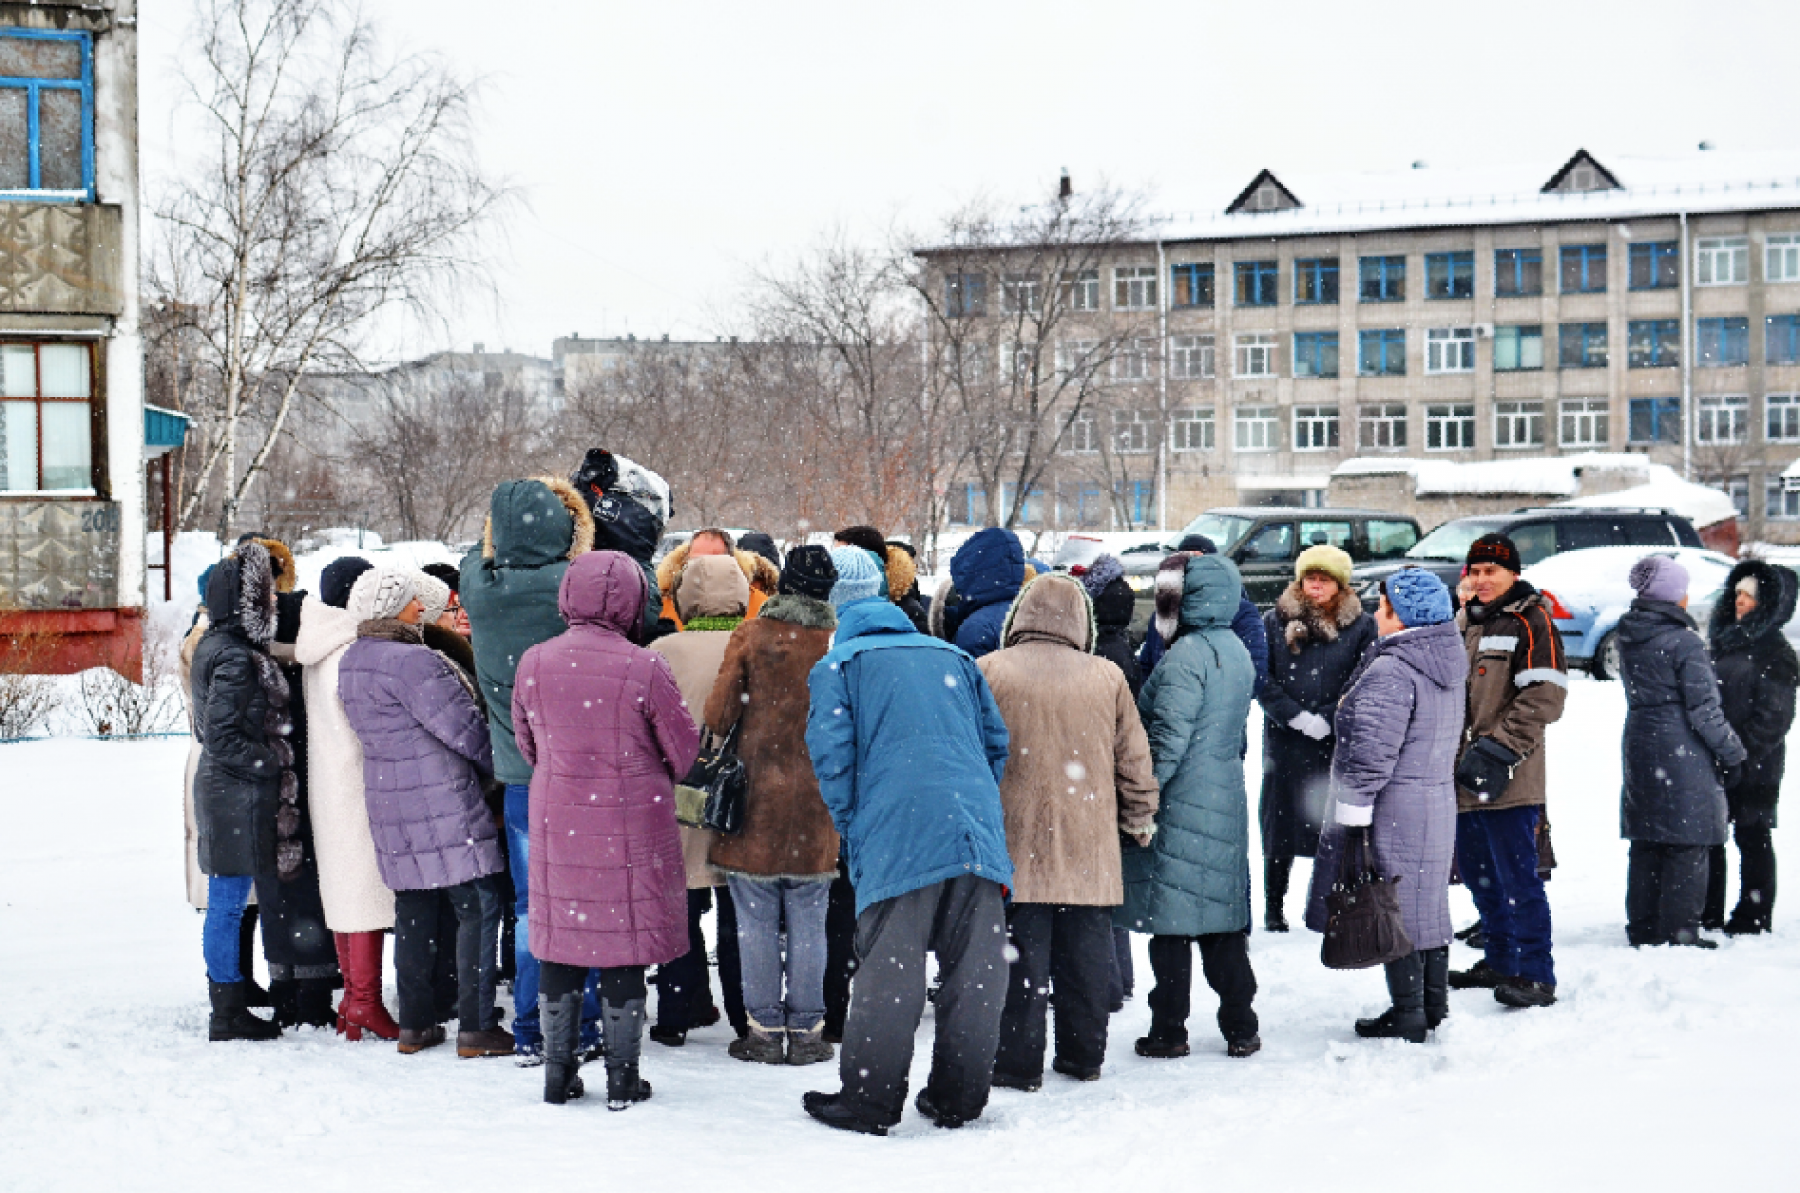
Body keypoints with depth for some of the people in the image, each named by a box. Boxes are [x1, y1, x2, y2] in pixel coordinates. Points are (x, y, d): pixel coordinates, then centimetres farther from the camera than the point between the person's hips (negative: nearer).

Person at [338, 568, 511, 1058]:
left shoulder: (351, 663, 10)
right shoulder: (412, 660, -19)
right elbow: (461, 728, -16)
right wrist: (498, 767, 0)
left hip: (390, 804, 9)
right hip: (444, 801, -9)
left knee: (414, 912, 15)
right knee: (477, 907, -3)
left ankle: (415, 1023, 18)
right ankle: (476, 1027, -3)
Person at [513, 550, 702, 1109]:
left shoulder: (533, 663, -4)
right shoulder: (646, 669, -14)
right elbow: (684, 754, -3)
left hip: (557, 827, 3)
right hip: (631, 830, -3)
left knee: (561, 943, 12)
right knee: (626, 943, 5)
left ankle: (559, 1073, 19)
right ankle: (622, 1078, 12)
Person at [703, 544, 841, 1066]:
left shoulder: (751, 636, -5)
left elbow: (719, 713, -6)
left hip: (755, 797, -1)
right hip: (814, 806, 1)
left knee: (756, 924, 5)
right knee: (808, 924, 8)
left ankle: (765, 1030, 8)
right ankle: (806, 1030, 11)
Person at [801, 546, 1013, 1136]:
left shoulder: (836, 667, 7)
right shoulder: (951, 656, 22)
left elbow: (832, 755, -3)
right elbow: (996, 741, 20)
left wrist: (852, 830, 9)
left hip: (898, 840, -4)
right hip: (977, 832, 4)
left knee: (888, 974, -1)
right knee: (975, 970, 8)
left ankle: (868, 1101, 3)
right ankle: (960, 1097, 15)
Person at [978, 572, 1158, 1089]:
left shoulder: (988, 672, -4)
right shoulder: (1107, 677, 4)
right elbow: (1134, 760, 9)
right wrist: (1140, 822, 22)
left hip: (1015, 848, -2)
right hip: (1088, 850, 3)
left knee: (1020, 953, 1)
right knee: (1085, 954, 11)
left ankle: (1017, 1062, 3)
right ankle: (1083, 1056, 20)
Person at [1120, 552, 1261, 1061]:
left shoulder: (1185, 655, -15)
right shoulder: (1236, 650, 12)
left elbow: (1168, 739, -19)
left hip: (1180, 807, -8)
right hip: (1227, 801, 8)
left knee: (1171, 922, 0)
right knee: (1223, 918, 13)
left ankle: (1169, 1031, 4)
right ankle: (1240, 1029, 15)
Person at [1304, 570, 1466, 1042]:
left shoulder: (1390, 673, -20)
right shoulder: (1446, 666, 11)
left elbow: (1372, 753, -23)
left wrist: (1351, 812, -18)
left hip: (1393, 810, -10)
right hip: (1437, 803, 10)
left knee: (1394, 912, -2)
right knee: (1426, 904, 16)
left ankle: (1407, 1015, 3)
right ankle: (1434, 1008, 24)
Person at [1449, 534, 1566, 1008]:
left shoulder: (1531, 622, -7)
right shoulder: (1463, 623, 17)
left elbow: (1544, 698, -16)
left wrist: (1497, 752, -20)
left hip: (1508, 779, -8)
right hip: (1464, 778, 8)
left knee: (1517, 877, -9)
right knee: (1477, 871, 16)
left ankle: (1536, 974, -4)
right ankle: (1500, 960, 29)